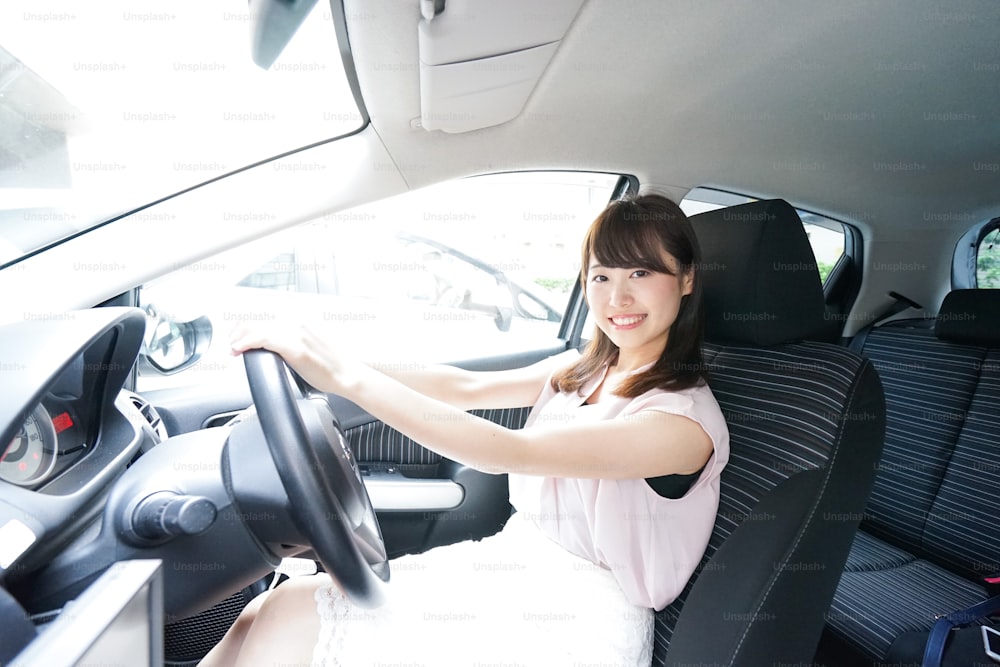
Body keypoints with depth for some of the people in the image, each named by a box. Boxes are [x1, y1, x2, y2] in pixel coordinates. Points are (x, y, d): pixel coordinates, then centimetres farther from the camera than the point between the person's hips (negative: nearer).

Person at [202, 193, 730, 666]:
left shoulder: (687, 418, -18)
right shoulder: (582, 371, 5)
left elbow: (509, 452, -27)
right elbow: (468, 387, -2)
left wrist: (346, 377, -29)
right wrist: (325, 363, -11)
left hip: (580, 616, -6)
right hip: (513, 562, 6)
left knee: (296, 618, -15)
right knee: (266, 613, -6)